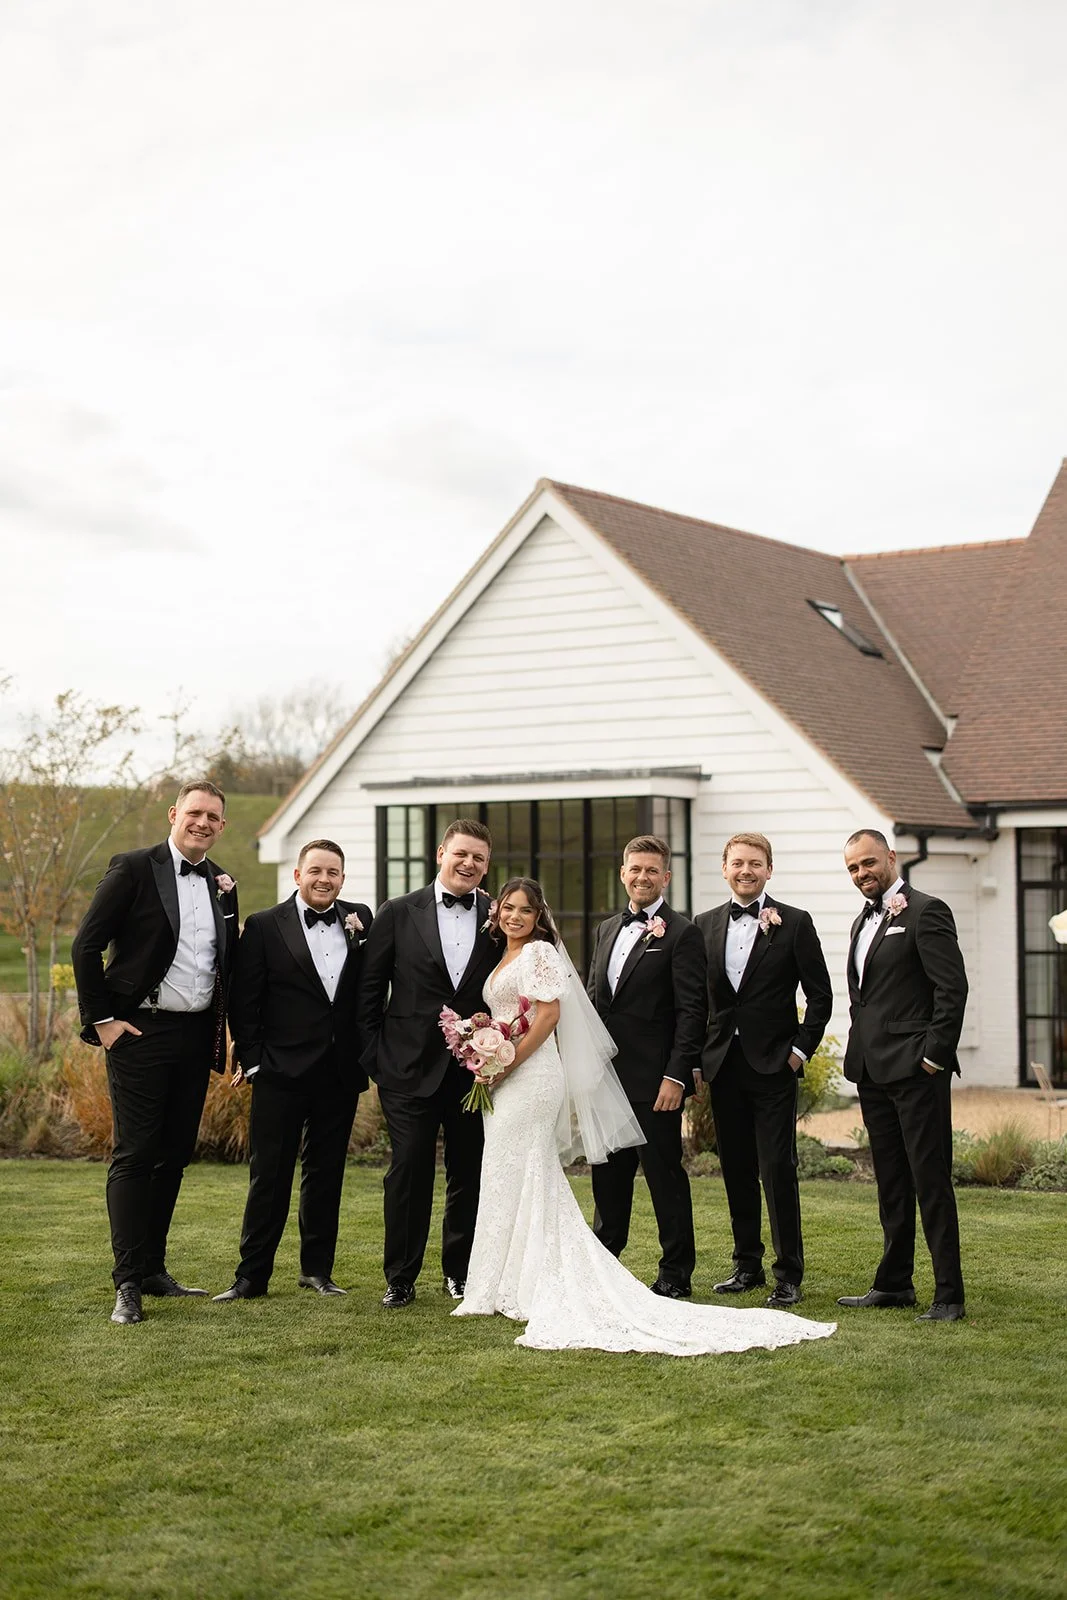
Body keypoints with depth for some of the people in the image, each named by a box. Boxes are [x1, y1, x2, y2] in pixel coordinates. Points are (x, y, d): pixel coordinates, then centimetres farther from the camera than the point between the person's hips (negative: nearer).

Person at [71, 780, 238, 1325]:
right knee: (134, 1154, -6)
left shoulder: (220, 884, 11)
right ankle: (128, 1283, -4)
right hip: (141, 1033, -6)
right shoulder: (133, 869, -6)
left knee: (175, 1155, 11)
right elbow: (86, 946, -8)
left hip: (197, 1035, 6)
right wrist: (101, 1019, -10)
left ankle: (153, 1268, 22)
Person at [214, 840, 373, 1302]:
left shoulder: (360, 919, 7)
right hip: (282, 1073, -3)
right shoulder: (264, 926, -3)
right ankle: (252, 1275, 8)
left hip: (340, 1073, 3)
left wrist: (363, 938, -6)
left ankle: (317, 1268, 24)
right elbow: (243, 1001, -3)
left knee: (326, 1174, 13)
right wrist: (250, 1060, -6)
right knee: (269, 1176, 1)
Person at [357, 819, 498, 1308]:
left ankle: (460, 1271, 23)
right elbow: (369, 992, 3)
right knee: (408, 1172, -1)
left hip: (475, 1070, 2)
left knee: (469, 1175, 8)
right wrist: (375, 1059, -1)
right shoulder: (398, 914, 1)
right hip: (411, 1069, -2)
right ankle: (400, 1278, 10)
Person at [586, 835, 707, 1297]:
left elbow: (692, 1011, -12)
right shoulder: (607, 930, 15)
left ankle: (676, 1274, 9)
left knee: (665, 1173, 0)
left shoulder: (680, 933, -7)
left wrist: (676, 1076, -17)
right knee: (609, 1172, 14)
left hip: (655, 1080, -7)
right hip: (608, 1075, 7)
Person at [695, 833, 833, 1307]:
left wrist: (801, 1050, -6)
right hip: (723, 1066, 4)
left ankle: (788, 1275, 0)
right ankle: (747, 1264, 20)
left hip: (772, 1066, -4)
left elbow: (821, 995, 0)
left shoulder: (794, 923, -1)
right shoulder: (705, 925, 9)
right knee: (736, 1172, 10)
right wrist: (696, 1058, 5)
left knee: (778, 1170, -6)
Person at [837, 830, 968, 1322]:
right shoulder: (865, 920, 18)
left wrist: (936, 1054, -16)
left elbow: (952, 987, -13)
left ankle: (948, 1295, -3)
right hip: (874, 1072, 9)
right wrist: (858, 1053, 14)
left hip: (915, 1069, -8)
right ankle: (894, 1284, 21)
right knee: (891, 1183, 14)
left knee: (931, 1180, -7)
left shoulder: (925, 911, -8)